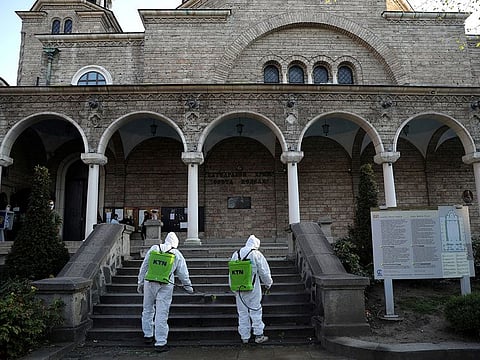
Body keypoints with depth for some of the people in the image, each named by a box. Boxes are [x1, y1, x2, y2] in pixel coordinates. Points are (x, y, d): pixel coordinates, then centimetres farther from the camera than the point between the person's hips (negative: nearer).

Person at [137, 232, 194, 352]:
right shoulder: (177, 254, 3)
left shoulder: (153, 249, 6)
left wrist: (140, 282, 16)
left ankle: (148, 335, 32)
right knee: (162, 314, 1)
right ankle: (160, 343, 5)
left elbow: (144, 267, 8)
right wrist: (188, 287, 21)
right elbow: (183, 274, 8)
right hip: (165, 286, -2)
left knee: (148, 310, 19)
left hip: (149, 283, 2)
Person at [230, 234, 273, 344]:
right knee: (255, 311, 6)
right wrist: (268, 283, 13)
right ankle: (259, 335, 12)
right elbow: (264, 272, -5)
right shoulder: (256, 254, -8)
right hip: (253, 289, -4)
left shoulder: (236, 254, 6)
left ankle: (244, 337, 18)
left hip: (239, 289, 4)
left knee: (242, 313, 11)